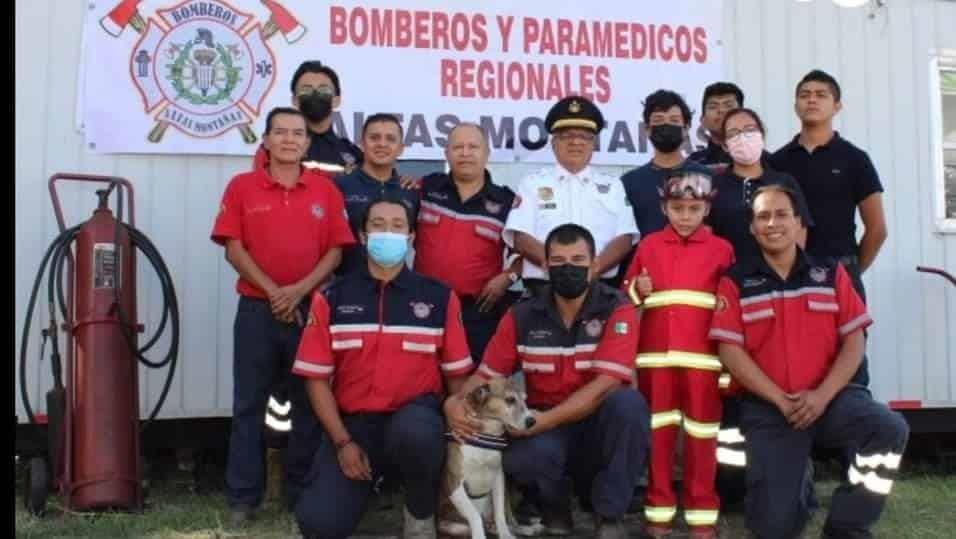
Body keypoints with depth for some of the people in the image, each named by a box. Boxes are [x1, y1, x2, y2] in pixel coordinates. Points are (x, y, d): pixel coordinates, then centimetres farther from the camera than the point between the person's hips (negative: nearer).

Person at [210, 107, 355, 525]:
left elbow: (336, 250, 1)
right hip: (257, 308, -1)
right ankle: (242, 497, 10)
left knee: (309, 402, 6)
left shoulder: (326, 190, 6)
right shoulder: (242, 186, 4)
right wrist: (272, 290, -11)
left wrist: (299, 290, -11)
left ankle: (304, 492, 17)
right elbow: (233, 248, -2)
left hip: (311, 308, 1)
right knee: (249, 403, 3)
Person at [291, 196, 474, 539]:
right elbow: (317, 378, 2)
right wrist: (342, 442, -7)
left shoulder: (439, 298, 2)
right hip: (354, 423, 1)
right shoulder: (332, 298, 2)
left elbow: (457, 373, 5)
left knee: (414, 433, -39)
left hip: (415, 417, -1)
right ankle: (370, 480, 18)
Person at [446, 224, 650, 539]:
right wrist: (455, 402, -19)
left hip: (598, 424, 0)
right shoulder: (522, 316, -2)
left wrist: (543, 420, -28)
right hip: (546, 429, 1)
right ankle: (555, 510, 4)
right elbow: (488, 374, 3)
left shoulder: (617, 310, -11)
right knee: (520, 459, -34)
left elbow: (606, 385, -21)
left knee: (628, 403, -34)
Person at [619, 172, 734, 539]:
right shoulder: (648, 245, 9)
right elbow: (626, 294, 13)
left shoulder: (721, 249, 4)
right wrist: (638, 291, -7)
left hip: (702, 356, -2)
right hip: (655, 355, 2)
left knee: (701, 436, 3)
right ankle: (659, 509, 18)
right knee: (657, 433, 8)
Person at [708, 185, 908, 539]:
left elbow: (854, 340, 2)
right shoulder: (735, 282, 0)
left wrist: (822, 395, -12)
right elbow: (730, 351, -7)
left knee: (890, 428, -28)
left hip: (830, 397, 2)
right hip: (768, 408, -2)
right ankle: (793, 486, 27)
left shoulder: (830, 273, 7)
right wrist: (781, 400, -13)